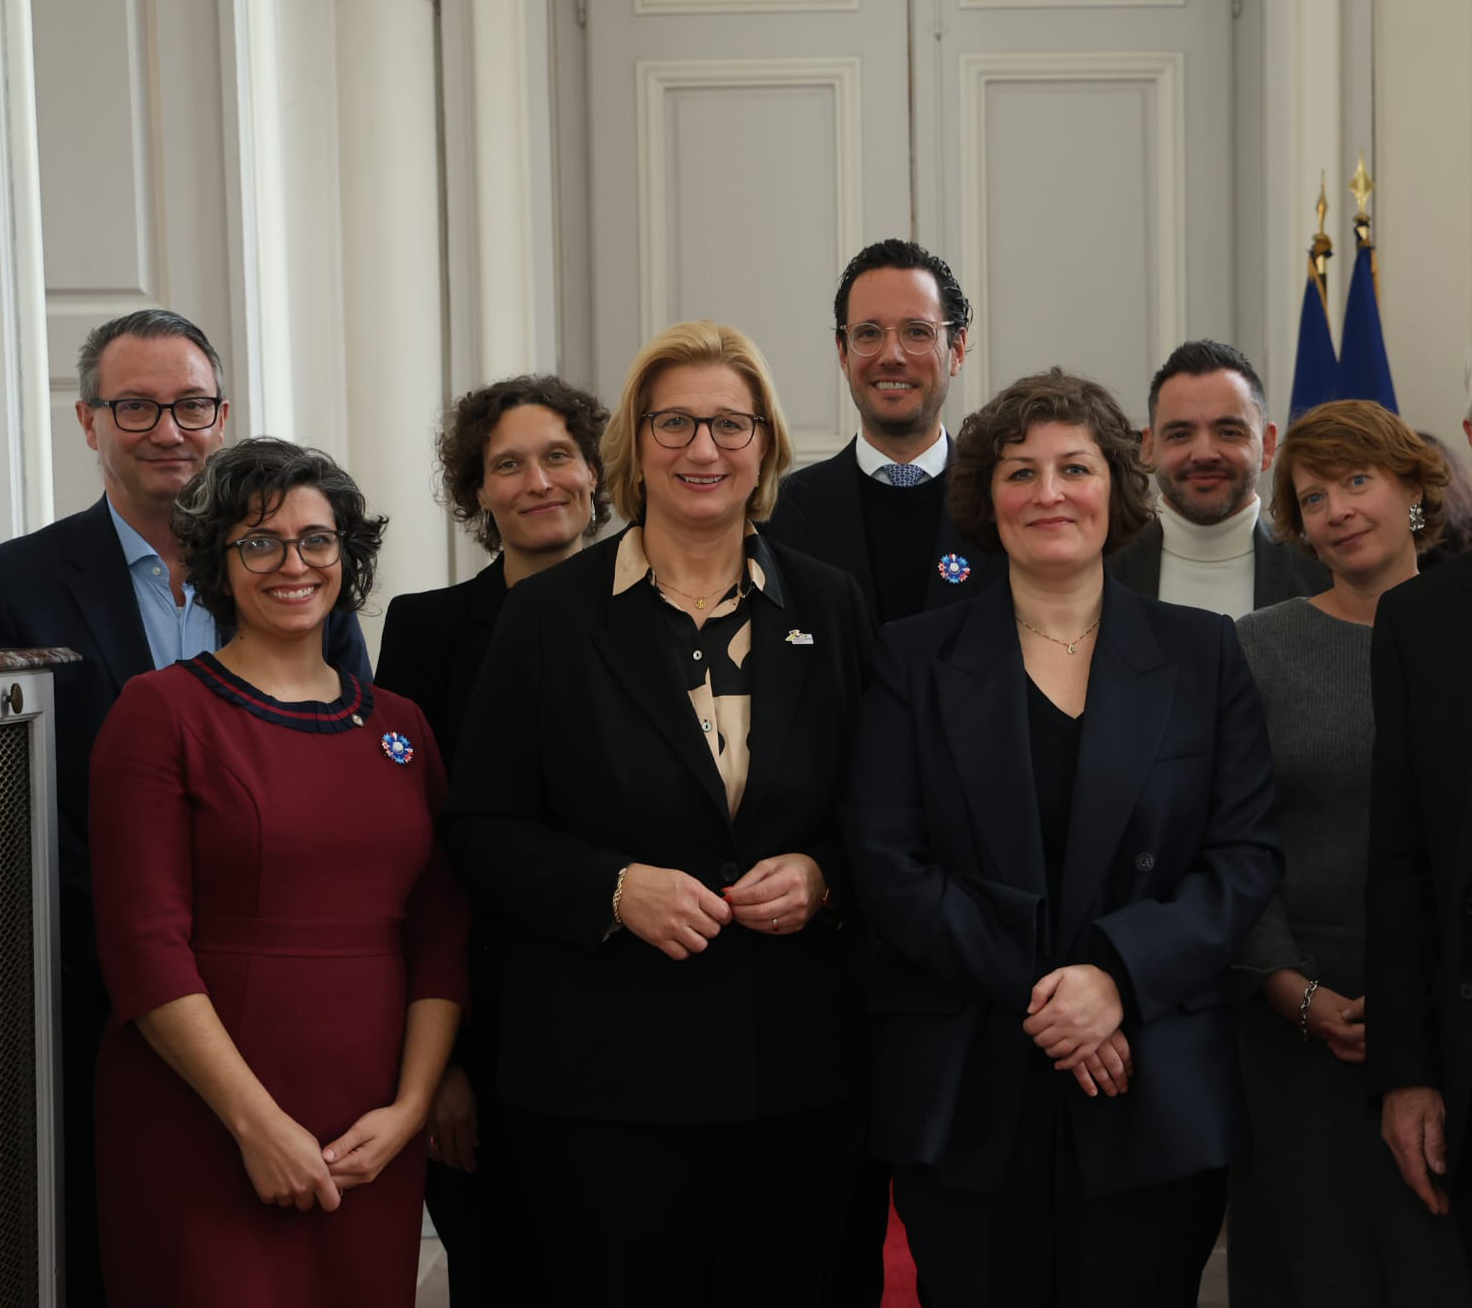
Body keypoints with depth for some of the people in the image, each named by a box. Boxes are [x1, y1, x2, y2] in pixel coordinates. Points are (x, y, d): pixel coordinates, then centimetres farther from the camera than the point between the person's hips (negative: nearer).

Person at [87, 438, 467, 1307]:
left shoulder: (400, 726, 11)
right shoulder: (161, 710, -2)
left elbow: (441, 938, 10)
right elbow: (145, 944, -9)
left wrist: (410, 1106, -2)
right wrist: (258, 1123, -13)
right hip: (200, 1137, -4)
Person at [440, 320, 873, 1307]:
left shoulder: (830, 607, 7)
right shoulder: (550, 615, 0)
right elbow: (484, 831, -1)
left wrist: (823, 875, -9)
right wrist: (616, 887, -16)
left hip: (798, 1067, 2)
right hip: (607, 1074, -2)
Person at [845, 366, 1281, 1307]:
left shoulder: (1202, 655, 8)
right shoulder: (917, 658, 6)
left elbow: (1247, 857, 1)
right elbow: (885, 860, -2)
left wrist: (1119, 976, -15)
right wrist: (1034, 995, -13)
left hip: (1161, 1100, 0)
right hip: (963, 1099, 0)